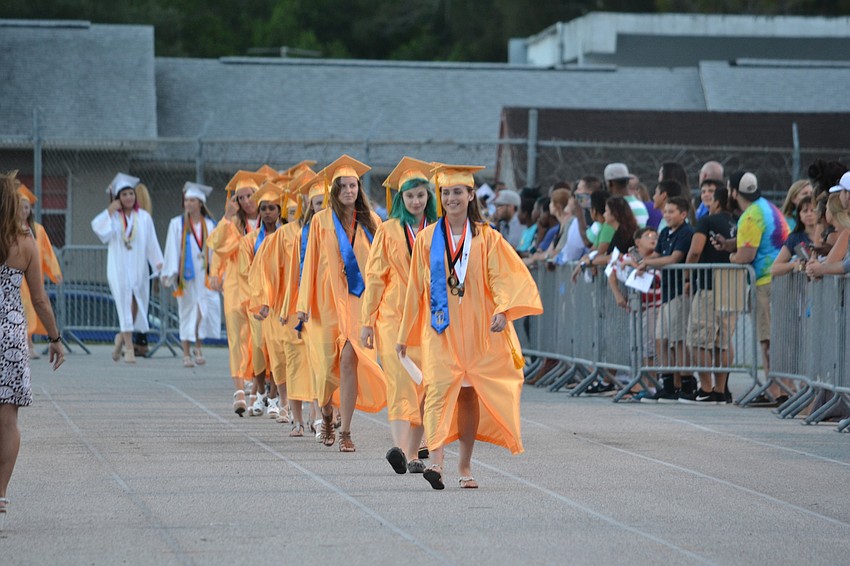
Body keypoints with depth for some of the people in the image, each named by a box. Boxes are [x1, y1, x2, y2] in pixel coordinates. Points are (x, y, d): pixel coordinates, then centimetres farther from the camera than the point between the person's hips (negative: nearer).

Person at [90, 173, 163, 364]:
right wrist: (110, 211, -15)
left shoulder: (144, 217, 5)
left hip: (138, 268, 2)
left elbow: (152, 243, 3)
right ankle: (129, 348, -7)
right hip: (118, 267, -2)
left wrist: (159, 264, -5)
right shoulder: (113, 217, 2)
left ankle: (121, 337, 30)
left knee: (136, 306, 4)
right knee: (126, 306, -8)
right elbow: (98, 227, -16)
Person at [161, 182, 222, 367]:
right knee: (187, 311, 0)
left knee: (205, 311, -8)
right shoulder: (177, 224, 3)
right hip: (185, 274, -1)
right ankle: (186, 354, 5)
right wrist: (169, 273, -10)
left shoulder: (210, 225, 8)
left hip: (205, 274, 2)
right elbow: (172, 250, -1)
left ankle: (198, 347, 12)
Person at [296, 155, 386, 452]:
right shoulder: (321, 221, 3)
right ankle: (326, 414, 34)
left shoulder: (371, 221, 6)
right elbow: (311, 263, 2)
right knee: (328, 362, 5)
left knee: (349, 359, -12)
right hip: (329, 299, 0)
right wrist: (304, 303, -4)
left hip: (359, 297, 0)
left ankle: (345, 431, -10)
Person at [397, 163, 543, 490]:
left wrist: (503, 309, -25)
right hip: (441, 328, -1)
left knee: (469, 393, 5)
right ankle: (436, 460, -28)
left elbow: (503, 278, -5)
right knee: (440, 387, -17)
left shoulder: (486, 238, 5)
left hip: (477, 328, 1)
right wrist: (405, 334, 12)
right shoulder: (428, 238, 7)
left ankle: (465, 466, 14)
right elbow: (416, 288, 11)